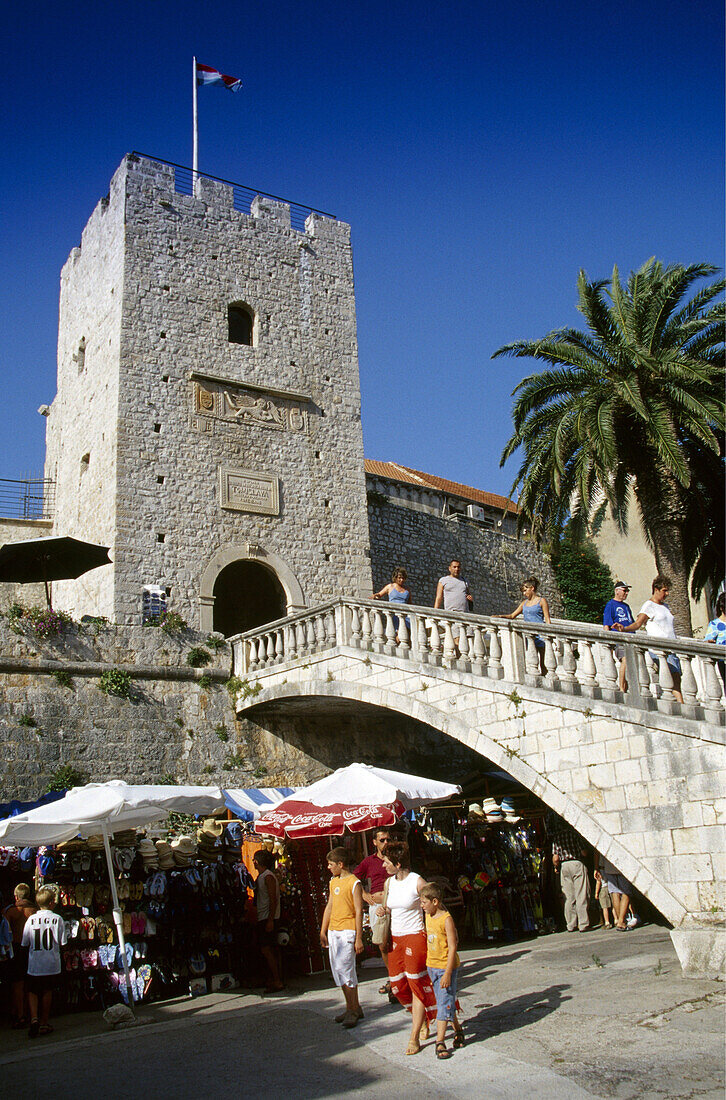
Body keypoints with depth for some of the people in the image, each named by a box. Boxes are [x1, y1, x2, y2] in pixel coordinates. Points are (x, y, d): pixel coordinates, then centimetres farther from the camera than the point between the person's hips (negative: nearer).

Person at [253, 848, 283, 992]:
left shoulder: (268, 876, -13)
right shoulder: (260, 877, 16)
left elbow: (273, 899, -18)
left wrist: (270, 920, -22)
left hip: (268, 919, -9)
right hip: (262, 919, 9)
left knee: (266, 950, -12)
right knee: (267, 950, 10)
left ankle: (277, 982, -9)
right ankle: (273, 979, 15)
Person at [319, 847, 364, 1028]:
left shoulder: (354, 883, -10)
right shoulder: (333, 882, 13)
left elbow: (359, 912, -11)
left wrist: (359, 938, -14)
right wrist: (323, 932, 15)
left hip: (347, 931, -8)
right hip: (333, 931, 8)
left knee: (344, 968, -10)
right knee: (337, 971, 9)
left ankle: (353, 1010, 1)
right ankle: (352, 1008, 19)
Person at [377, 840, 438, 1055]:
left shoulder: (417, 881, -13)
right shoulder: (390, 882, 6)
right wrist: (383, 910, 1)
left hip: (415, 937, -7)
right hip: (395, 938, 7)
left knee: (416, 984, -4)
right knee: (398, 986, 8)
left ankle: (414, 1038, 2)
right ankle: (422, 1021, 31)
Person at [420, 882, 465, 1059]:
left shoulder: (446, 919, -18)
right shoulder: (428, 917, 5)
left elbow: (453, 947, -18)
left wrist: (448, 973, -20)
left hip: (447, 966, -8)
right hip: (431, 965, 8)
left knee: (444, 1004, -5)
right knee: (442, 1002, 15)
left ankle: (440, 1042, -3)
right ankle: (458, 1030, 30)